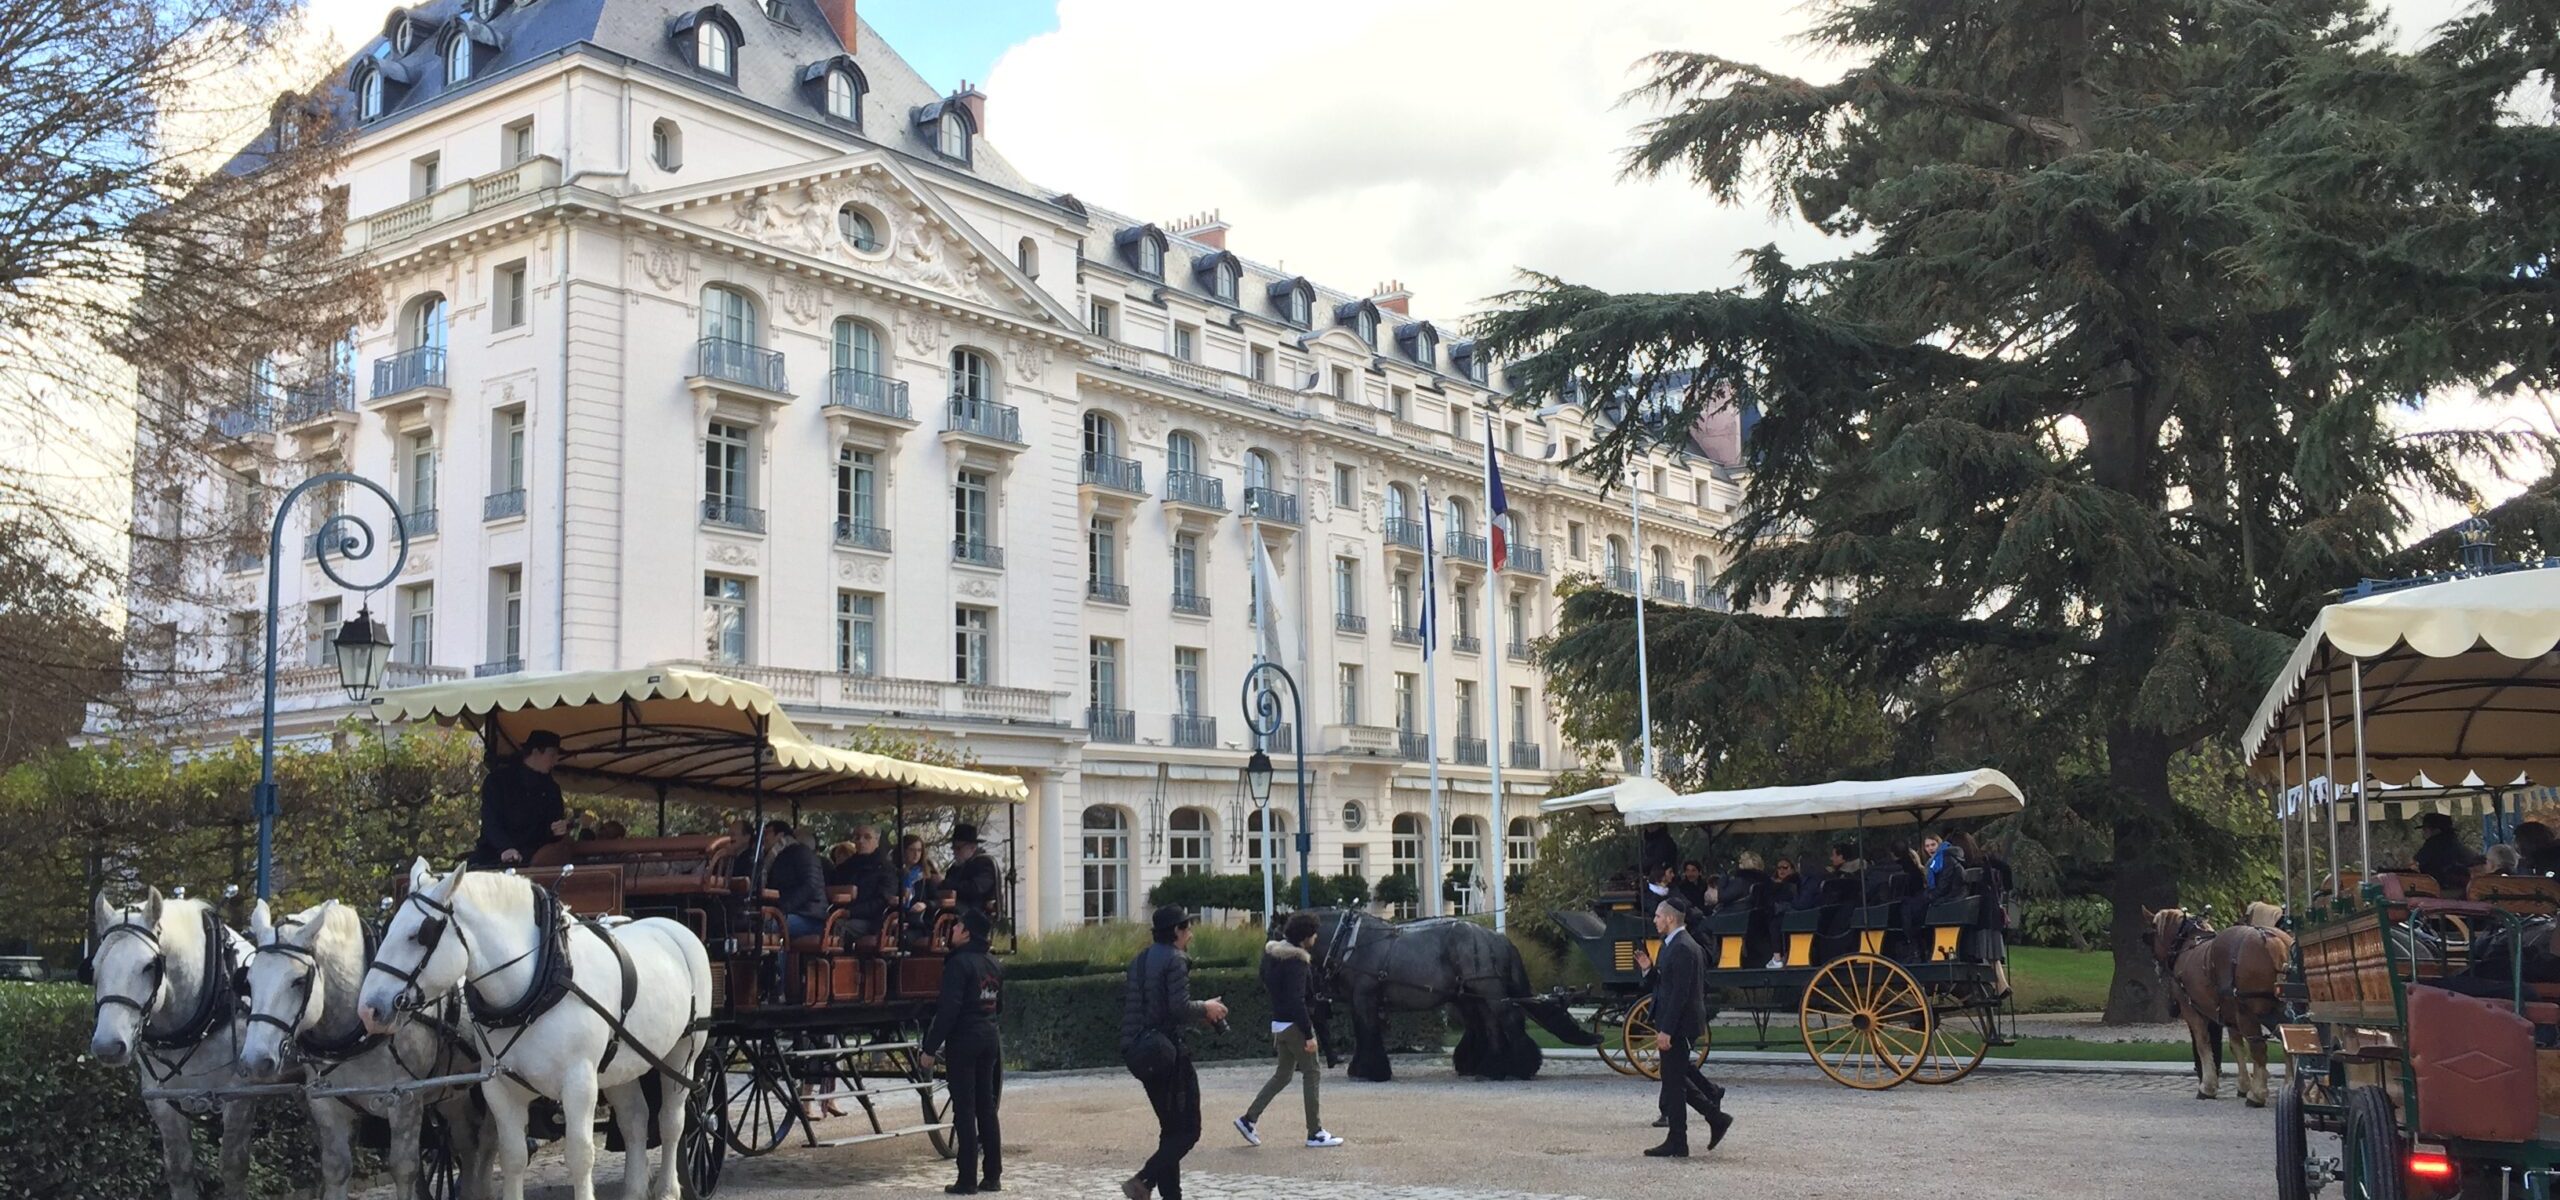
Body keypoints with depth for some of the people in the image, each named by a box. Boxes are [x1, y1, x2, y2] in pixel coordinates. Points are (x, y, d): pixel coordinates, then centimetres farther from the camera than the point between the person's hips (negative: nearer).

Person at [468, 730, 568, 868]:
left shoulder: (551, 788, 16)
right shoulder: (498, 779, 2)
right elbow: (490, 821, -10)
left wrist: (559, 829, -13)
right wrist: (505, 848, -29)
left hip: (532, 859, 3)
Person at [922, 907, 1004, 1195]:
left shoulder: (959, 963, -13)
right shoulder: (993, 965, 11)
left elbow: (948, 1009, -19)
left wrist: (930, 1048, -15)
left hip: (963, 1041, -7)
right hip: (990, 1039, 7)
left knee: (964, 1110, -3)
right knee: (986, 1108, 11)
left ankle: (968, 1180, -3)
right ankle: (992, 1176, 13)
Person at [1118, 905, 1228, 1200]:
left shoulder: (1139, 960, 16)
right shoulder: (1175, 960, -10)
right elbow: (1180, 1007, -21)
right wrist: (1206, 1008, -2)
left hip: (1140, 1052, 9)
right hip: (1167, 1051, -9)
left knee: (1171, 1129, 15)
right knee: (1188, 1130, -5)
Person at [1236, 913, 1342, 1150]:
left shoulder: (1273, 953, 8)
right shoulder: (1297, 961, -20)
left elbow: (1266, 984, 18)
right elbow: (1297, 1001, -24)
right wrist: (1308, 1034, -21)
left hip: (1279, 1022, 9)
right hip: (1295, 1024, -9)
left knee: (1283, 1074, 17)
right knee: (1312, 1073, 0)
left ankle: (1249, 1119, 13)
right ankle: (1315, 1133, 3)